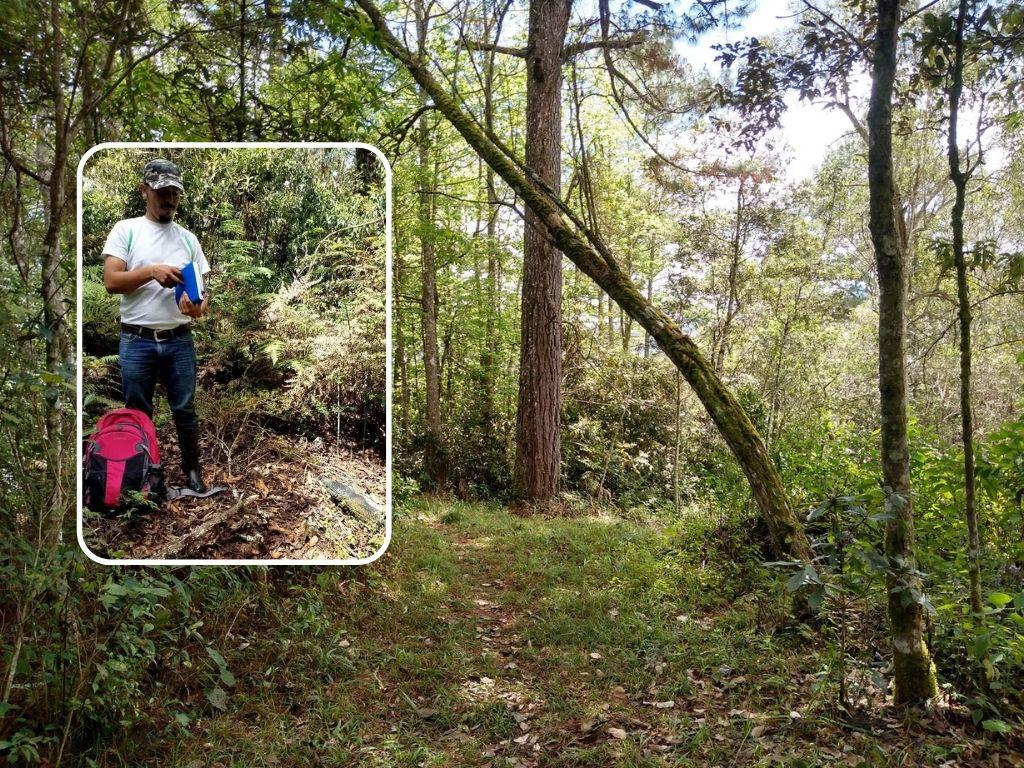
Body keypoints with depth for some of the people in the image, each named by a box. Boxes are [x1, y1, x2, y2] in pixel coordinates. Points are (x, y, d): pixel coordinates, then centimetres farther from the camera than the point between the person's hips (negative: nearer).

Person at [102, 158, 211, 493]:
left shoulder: (188, 238, 8)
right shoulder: (126, 230, 0)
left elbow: (204, 285, 6)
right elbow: (111, 281, -8)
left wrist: (200, 306, -17)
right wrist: (151, 271, -20)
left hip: (180, 340, 2)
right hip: (137, 341, -2)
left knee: (185, 410, 9)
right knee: (138, 413, 10)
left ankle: (192, 470, 22)